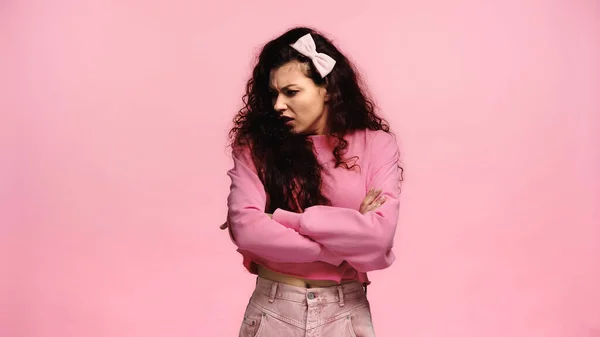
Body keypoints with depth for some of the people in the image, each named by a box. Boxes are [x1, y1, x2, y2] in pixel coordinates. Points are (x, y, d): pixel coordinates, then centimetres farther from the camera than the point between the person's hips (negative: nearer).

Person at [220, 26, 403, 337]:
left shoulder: (376, 144, -4)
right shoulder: (255, 144, -4)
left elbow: (380, 234, -16)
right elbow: (245, 228, -17)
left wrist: (282, 218, -17)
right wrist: (346, 243, -16)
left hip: (345, 310, 0)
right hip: (271, 308, 1)